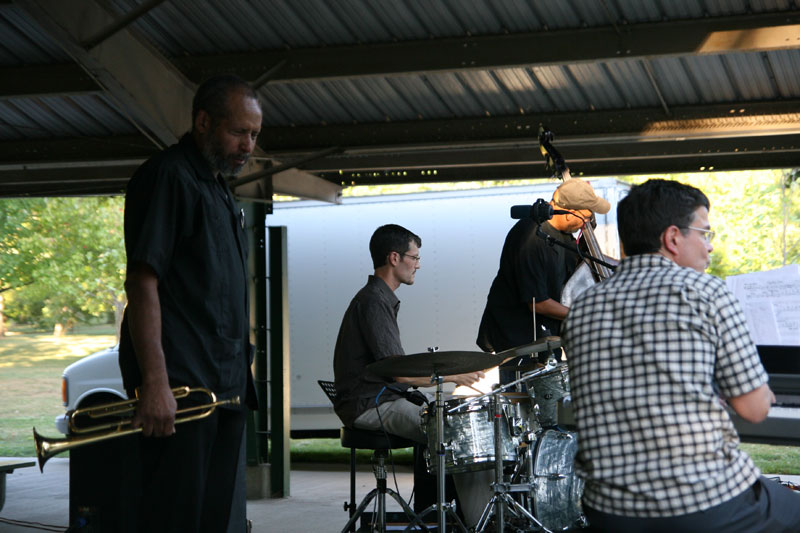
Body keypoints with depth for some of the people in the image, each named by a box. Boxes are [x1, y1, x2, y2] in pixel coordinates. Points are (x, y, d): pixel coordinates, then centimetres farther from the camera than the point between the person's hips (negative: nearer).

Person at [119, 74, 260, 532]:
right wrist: (155, 382, -23)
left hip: (225, 386, 9)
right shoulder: (167, 177, -8)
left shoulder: (220, 190, 21)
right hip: (179, 385, -9)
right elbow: (142, 283, -16)